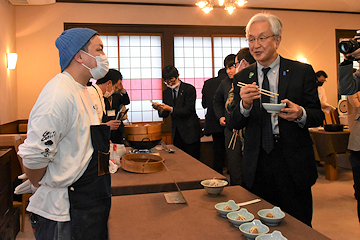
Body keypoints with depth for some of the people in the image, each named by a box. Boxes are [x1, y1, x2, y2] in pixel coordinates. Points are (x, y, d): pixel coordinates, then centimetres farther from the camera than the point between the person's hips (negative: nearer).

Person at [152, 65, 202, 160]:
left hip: (190, 131, -5)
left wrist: (171, 109, -25)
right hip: (176, 132, 5)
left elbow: (188, 110, -15)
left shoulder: (189, 89, -7)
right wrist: (160, 109, -14)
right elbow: (165, 114, 9)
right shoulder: (166, 92, 10)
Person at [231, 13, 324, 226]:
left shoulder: (302, 72, 0)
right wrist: (245, 104, -19)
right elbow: (236, 124, 2)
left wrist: (300, 114, -20)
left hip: (293, 163, -1)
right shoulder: (242, 78, 5)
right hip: (257, 165, 2)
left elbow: (318, 116, 2)